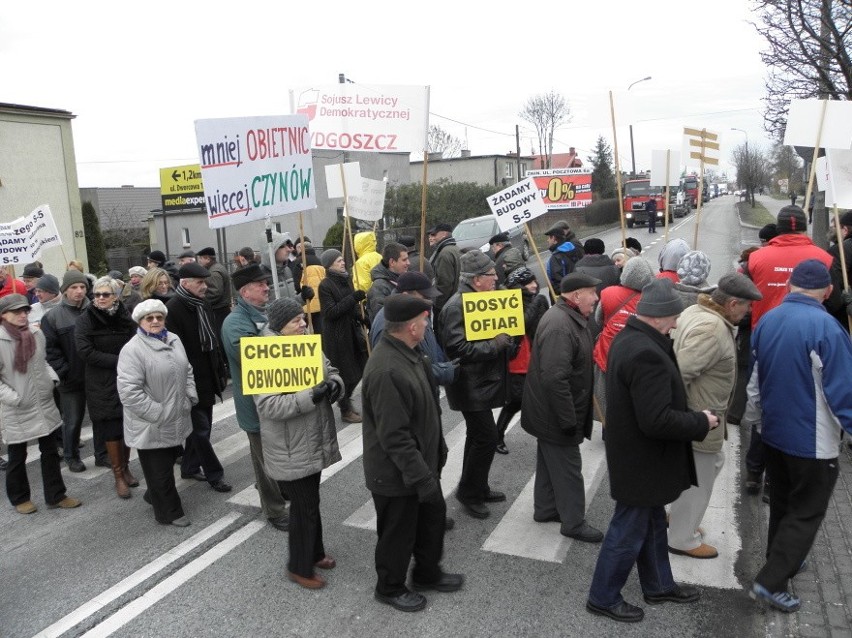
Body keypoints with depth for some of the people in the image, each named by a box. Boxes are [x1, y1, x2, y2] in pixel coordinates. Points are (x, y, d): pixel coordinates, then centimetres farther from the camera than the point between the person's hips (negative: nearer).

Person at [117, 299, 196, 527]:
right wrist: (157, 414, -21)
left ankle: (154, 497, 44)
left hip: (176, 420, 7)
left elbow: (187, 371, 18)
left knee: (168, 463, 21)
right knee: (159, 471, 4)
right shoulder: (133, 350, -18)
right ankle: (169, 512, 20)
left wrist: (190, 398, 6)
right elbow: (129, 390, -23)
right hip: (151, 426, -7)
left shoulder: (174, 340, 7)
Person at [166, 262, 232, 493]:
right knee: (201, 428, 1)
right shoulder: (173, 309, -17)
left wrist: (220, 372, 15)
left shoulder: (204, 305, 9)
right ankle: (214, 474, 13)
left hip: (207, 378, 8)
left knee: (201, 426, 17)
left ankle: (190, 467, 32)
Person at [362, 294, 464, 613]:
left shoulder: (408, 352, 1)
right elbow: (395, 436, -30)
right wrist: (422, 477, -25)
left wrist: (438, 450, 19)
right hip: (397, 474, -9)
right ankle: (390, 588, 36)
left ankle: (428, 573, 46)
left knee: (433, 517, 24)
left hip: (422, 462, 9)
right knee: (398, 532, 12)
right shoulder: (386, 371, -32)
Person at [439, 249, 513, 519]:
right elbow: (458, 347, -28)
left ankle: (477, 488, 33)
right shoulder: (457, 306, -20)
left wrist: (505, 339, 6)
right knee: (486, 437, -6)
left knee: (478, 436, 19)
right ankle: (469, 492, 10)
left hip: (483, 382, 10)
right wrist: (495, 344, -23)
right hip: (471, 385, -10)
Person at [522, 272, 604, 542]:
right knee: (568, 468, 4)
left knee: (551, 462, 22)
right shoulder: (559, 326, -28)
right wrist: (569, 419, -26)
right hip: (556, 415, -10)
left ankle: (545, 509, 38)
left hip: (550, 412, 10)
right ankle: (573, 523, 19)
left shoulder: (569, 317, 8)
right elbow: (555, 378, -33)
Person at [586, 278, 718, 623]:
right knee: (629, 531, 8)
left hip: (637, 452, 10)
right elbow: (657, 421, -32)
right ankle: (602, 597, 26)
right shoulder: (647, 354, -32)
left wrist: (692, 418, 9)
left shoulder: (629, 337, 3)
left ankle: (659, 586, 44)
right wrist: (702, 422, -17)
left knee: (652, 522, 25)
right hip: (641, 460, -10)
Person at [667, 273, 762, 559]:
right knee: (698, 480, 7)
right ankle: (682, 539, 25)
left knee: (714, 461, 27)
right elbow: (680, 374, -33)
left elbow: (681, 365, 14)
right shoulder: (712, 329, -28)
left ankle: (678, 516, 40)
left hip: (696, 413, 10)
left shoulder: (696, 311, 4)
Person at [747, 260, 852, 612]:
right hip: (813, 441, -7)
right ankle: (770, 581, 8)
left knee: (781, 503, 23)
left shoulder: (767, 320, -1)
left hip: (773, 432, 7)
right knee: (807, 512, 8)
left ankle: (782, 562, 40)